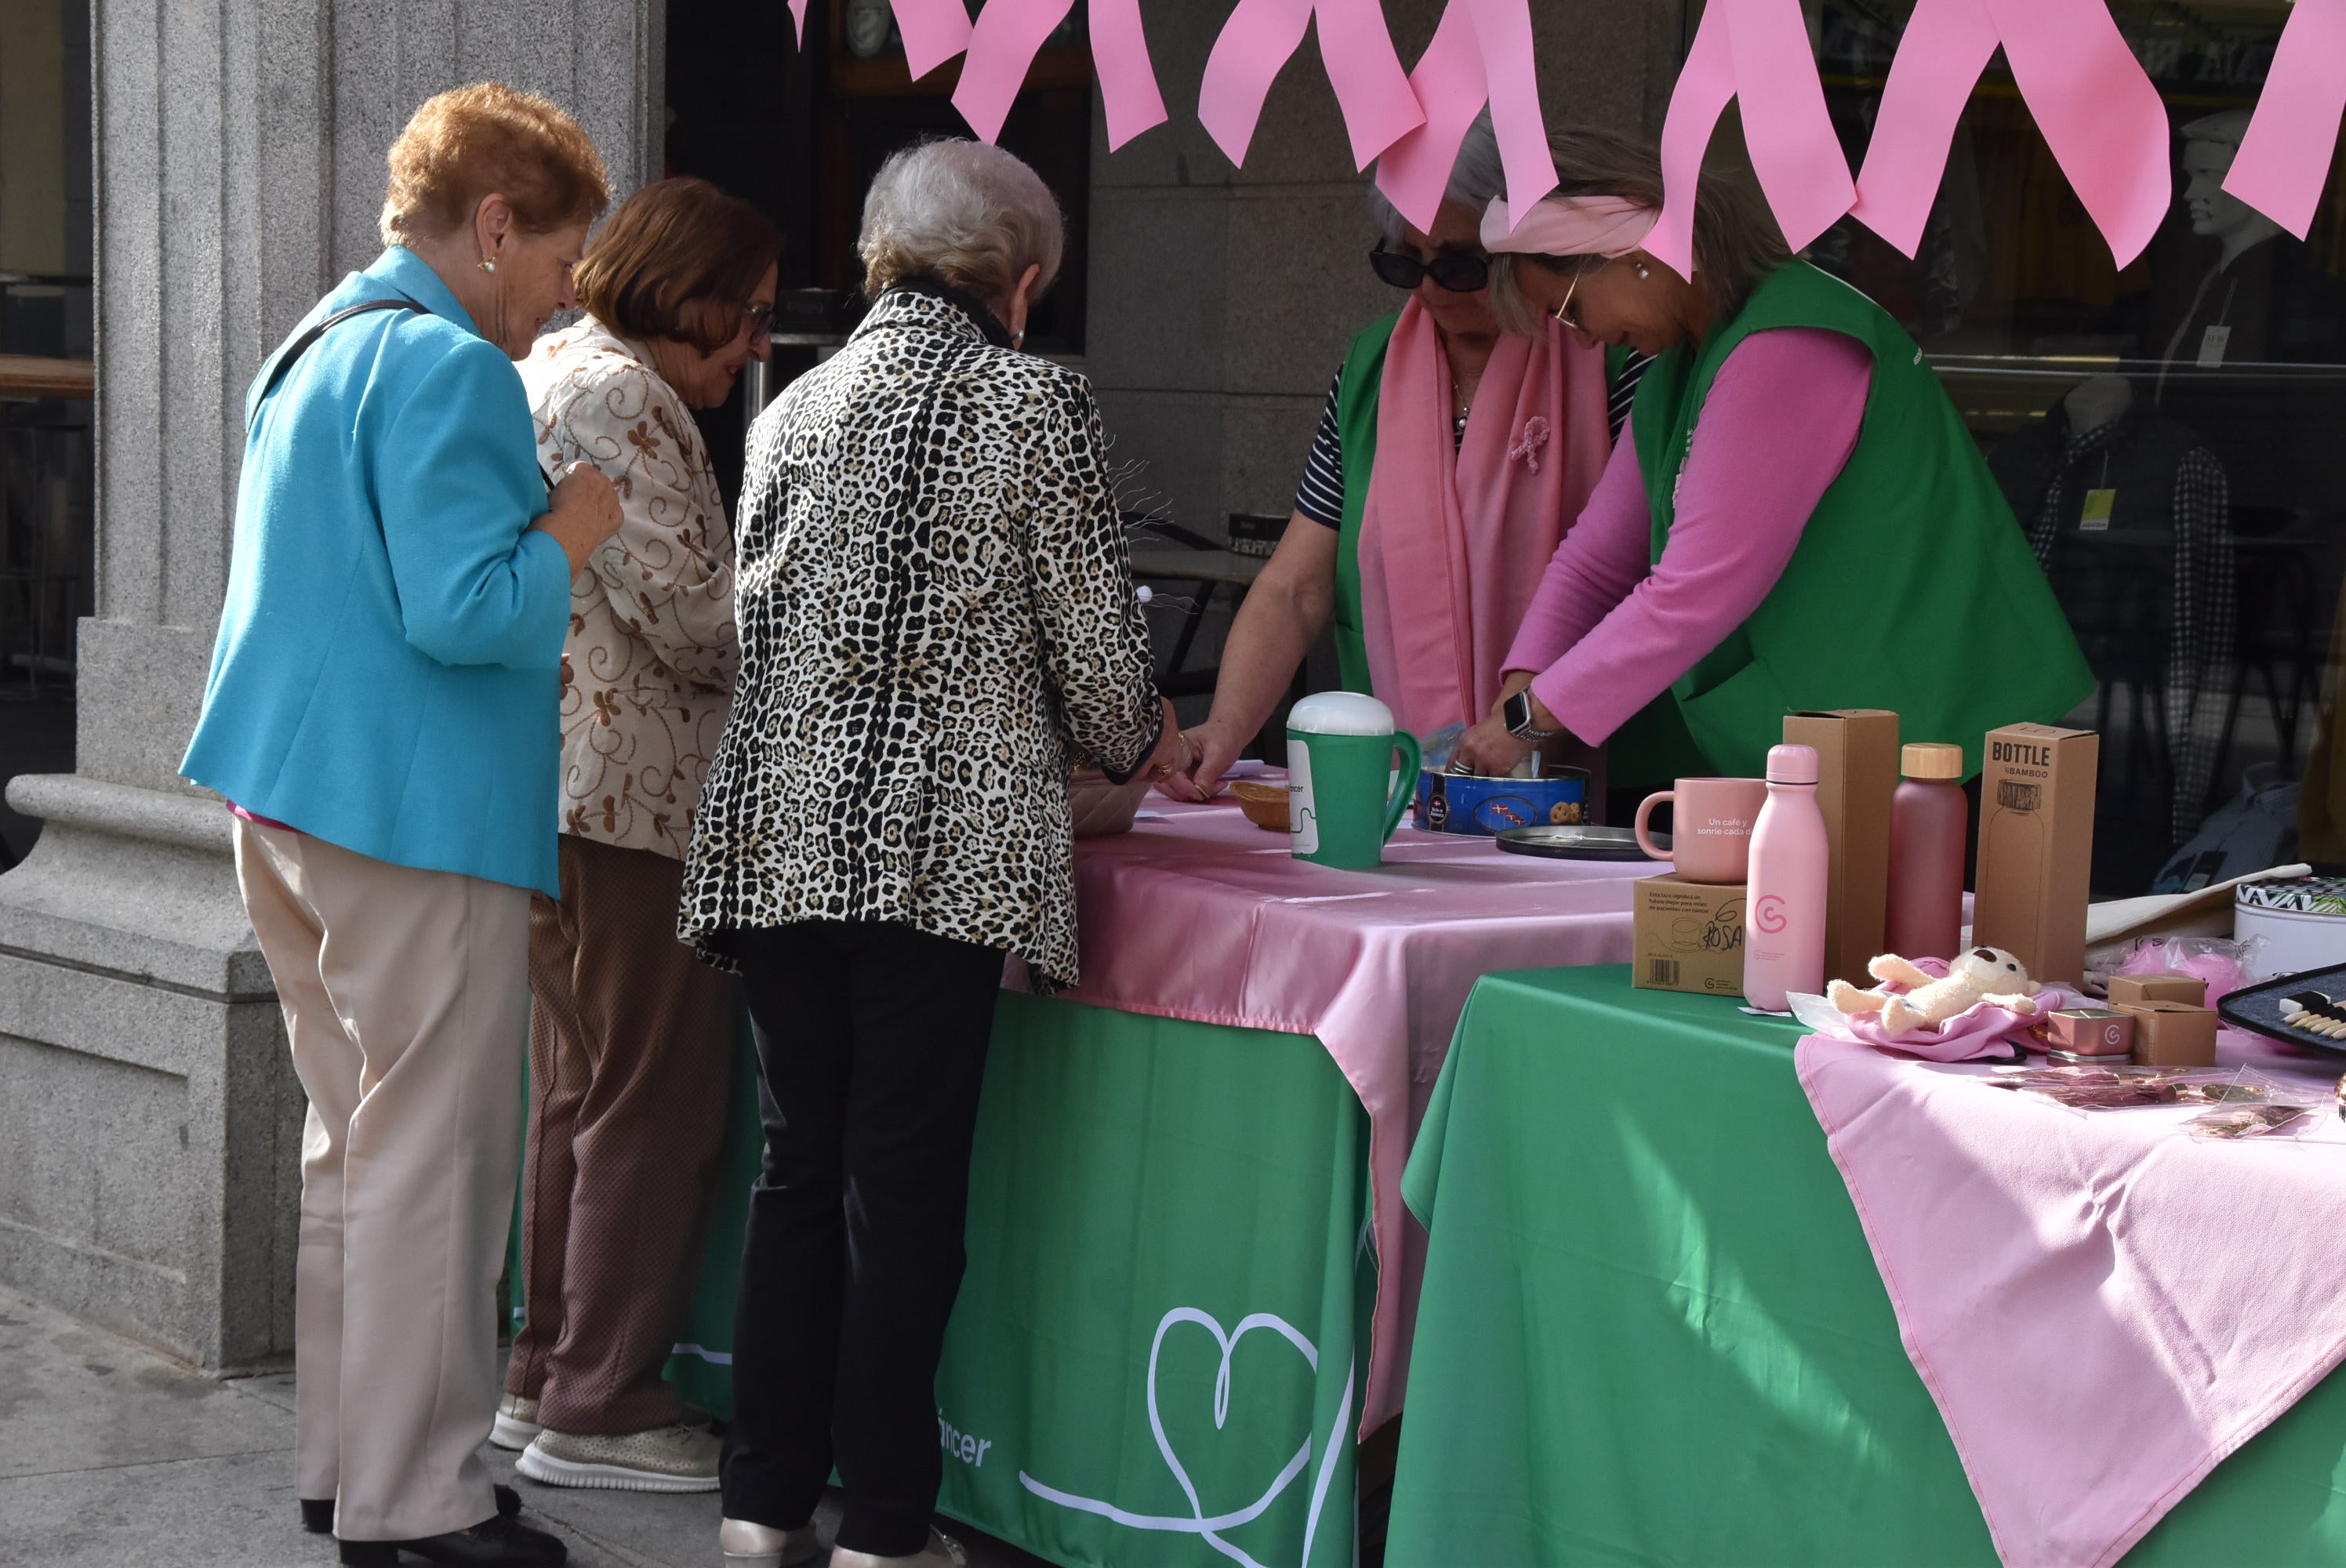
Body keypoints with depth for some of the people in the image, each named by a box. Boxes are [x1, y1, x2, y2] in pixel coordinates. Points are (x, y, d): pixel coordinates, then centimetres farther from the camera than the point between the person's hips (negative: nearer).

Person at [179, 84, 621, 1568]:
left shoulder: (312, 349, 18)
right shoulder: (451, 368, -15)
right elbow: (465, 610, -23)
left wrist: (525, 670, 24)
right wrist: (571, 534, -7)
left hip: (289, 799, 10)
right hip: (417, 812, -10)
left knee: (359, 1145, 17)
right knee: (434, 1162, -3)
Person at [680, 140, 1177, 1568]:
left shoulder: (793, 409, 14)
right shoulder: (1036, 401, -2)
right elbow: (1096, 635, -2)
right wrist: (1134, 743, 20)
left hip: (774, 834, 5)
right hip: (940, 842, -5)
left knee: (800, 1169, 12)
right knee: (908, 1185, 0)